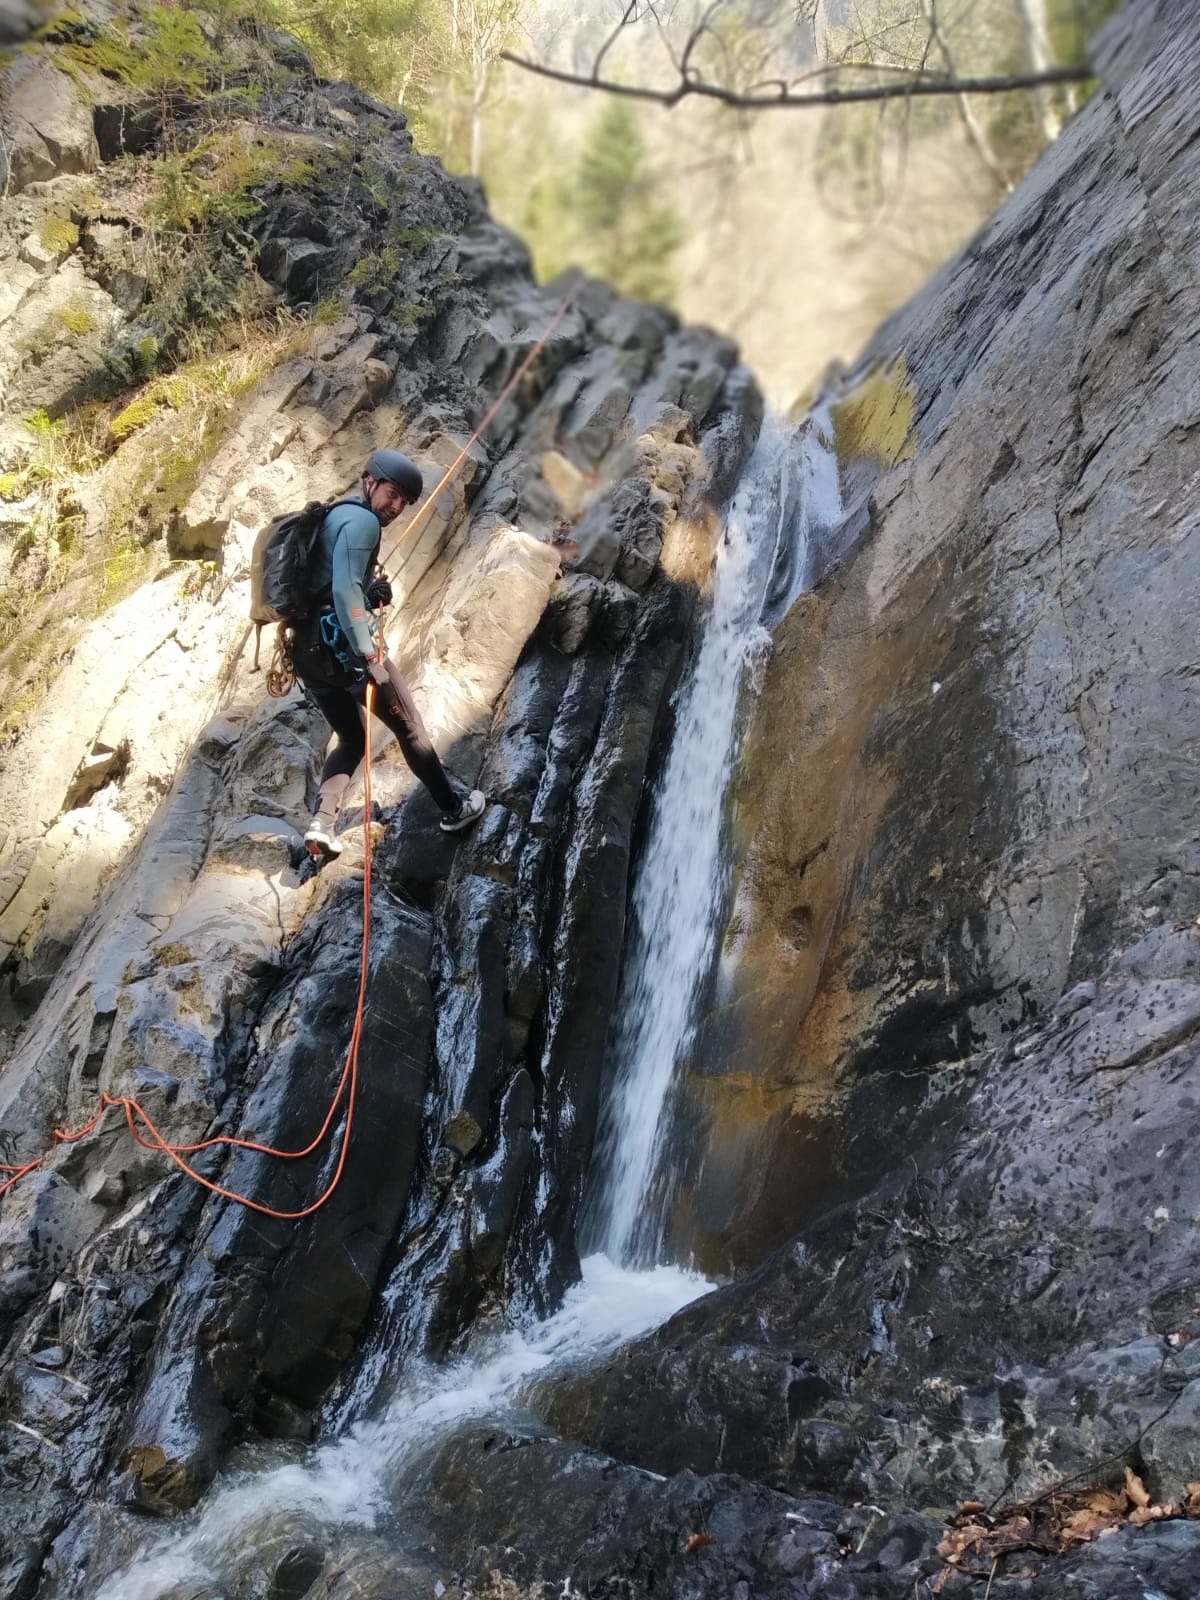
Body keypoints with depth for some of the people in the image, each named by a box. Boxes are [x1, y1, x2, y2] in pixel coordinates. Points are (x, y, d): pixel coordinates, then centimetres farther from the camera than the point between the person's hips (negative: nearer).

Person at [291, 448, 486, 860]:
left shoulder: (333, 516, 22)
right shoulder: (362, 520, -9)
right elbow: (345, 590, -22)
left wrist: (374, 590, 9)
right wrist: (369, 656, -24)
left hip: (307, 649, 9)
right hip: (342, 644, -9)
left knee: (351, 739, 20)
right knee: (410, 728, 8)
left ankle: (322, 822, 2)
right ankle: (454, 807, 23)